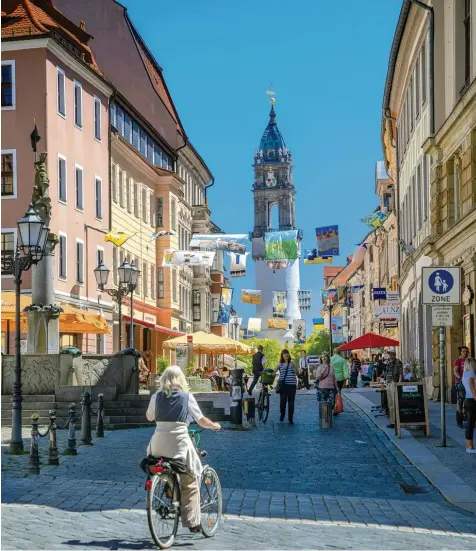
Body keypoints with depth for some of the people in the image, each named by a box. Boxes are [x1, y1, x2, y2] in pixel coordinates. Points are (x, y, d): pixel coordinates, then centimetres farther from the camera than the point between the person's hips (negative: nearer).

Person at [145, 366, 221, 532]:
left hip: (159, 442, 2)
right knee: (190, 483, 7)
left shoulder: (157, 396, 7)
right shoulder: (187, 396, 1)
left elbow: (149, 417, 23)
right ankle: (192, 521, 3)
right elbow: (202, 421, 3)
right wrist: (215, 425, 23)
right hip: (179, 442, -2)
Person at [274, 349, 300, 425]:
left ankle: (291, 419, 9)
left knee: (291, 402, 2)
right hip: (283, 384, -1)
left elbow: (297, 373, 5)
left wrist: (293, 366, -8)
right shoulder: (280, 363, 6)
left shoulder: (292, 363, 9)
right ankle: (282, 415, 23)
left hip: (292, 385, 1)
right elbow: (274, 371, 1)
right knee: (283, 401, -3)